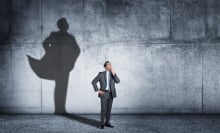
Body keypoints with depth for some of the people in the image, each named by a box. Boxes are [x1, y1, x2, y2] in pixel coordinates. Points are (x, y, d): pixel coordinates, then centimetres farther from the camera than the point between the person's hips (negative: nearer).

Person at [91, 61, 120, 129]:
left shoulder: (113, 74, 9)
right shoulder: (101, 74, -1)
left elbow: (118, 81, -8)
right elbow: (93, 82, -2)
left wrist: (113, 73, -18)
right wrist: (97, 90, -9)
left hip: (111, 94, 4)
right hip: (104, 93, -4)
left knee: (109, 109, 8)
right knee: (103, 109, -7)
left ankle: (107, 122, 18)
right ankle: (102, 124, 0)